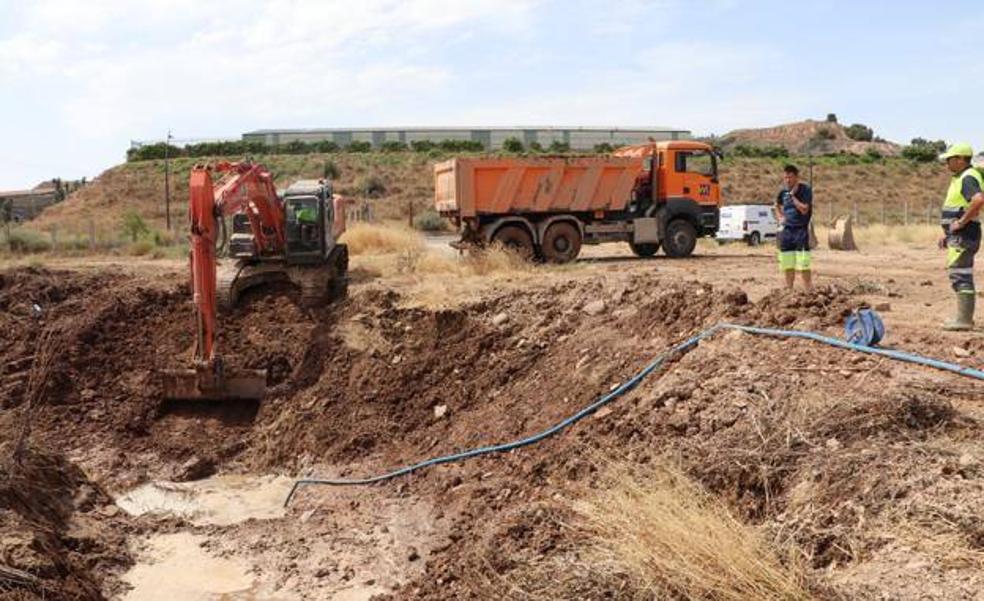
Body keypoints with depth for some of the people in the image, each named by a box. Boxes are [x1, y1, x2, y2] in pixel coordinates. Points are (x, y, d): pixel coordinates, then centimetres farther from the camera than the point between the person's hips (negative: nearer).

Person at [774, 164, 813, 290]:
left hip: (801, 229, -6)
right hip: (786, 230, 6)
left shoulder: (805, 190, -8)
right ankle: (789, 290, 19)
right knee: (787, 265, 10)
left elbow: (804, 209, -19)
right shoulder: (783, 191, 8)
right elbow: (777, 205, 27)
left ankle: (809, 290, -5)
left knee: (803, 265, -10)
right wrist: (780, 217, 10)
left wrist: (793, 195, -16)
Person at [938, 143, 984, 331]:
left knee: (959, 275, -10)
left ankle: (964, 320, -8)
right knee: (963, 275, 14)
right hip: (958, 235, 11)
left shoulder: (968, 178, -15)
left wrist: (961, 222, -26)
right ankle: (965, 318, 21)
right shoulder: (959, 178, 18)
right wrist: (947, 233, 23)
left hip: (963, 235, -11)